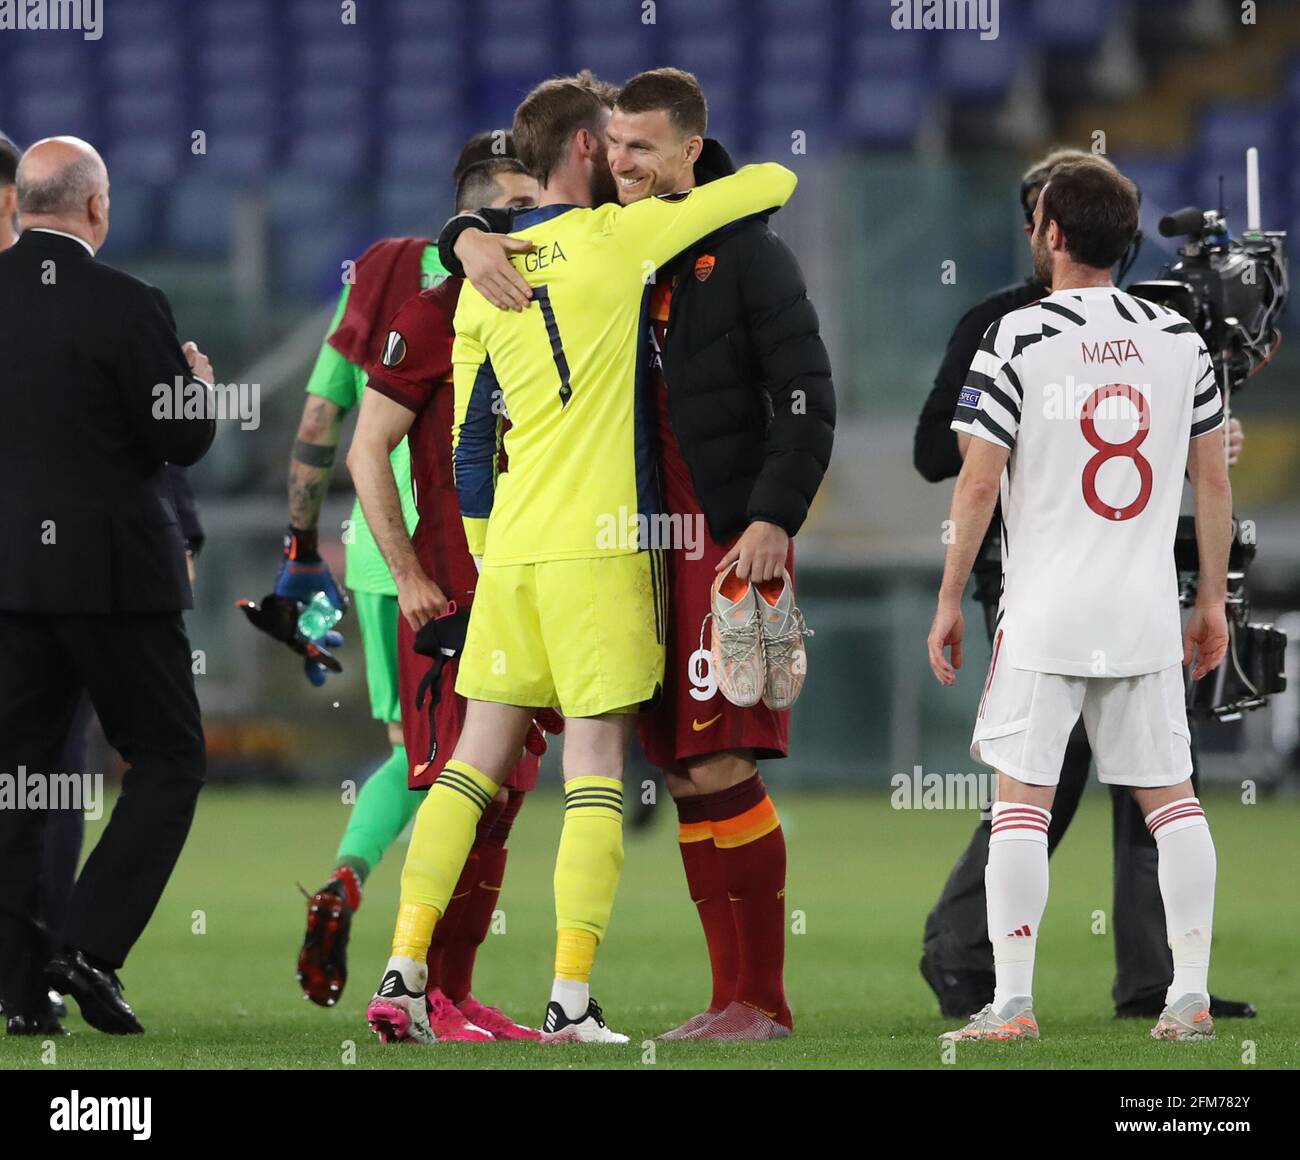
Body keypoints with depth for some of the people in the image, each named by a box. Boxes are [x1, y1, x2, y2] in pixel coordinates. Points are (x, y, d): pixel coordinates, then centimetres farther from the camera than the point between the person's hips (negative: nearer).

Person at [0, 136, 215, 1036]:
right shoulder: (126, 307, -14)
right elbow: (182, 440, -11)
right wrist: (200, 386, 10)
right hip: (113, 571, -5)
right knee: (169, 759, 7)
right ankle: (89, 948, -6)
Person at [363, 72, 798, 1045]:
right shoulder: (619, 240, -5)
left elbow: (468, 437, 15)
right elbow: (776, 182, 0)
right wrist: (701, 198, 22)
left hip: (510, 546, 5)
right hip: (598, 550, -5)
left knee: (476, 760, 9)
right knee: (596, 772, -3)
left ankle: (404, 973, 3)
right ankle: (572, 1001, -8)